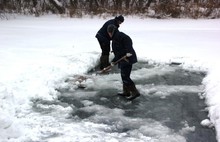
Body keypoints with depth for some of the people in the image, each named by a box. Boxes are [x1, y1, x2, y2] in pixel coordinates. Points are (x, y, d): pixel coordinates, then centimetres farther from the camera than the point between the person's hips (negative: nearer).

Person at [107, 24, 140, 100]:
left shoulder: (118, 35, -6)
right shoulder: (115, 38, 22)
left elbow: (128, 39, -20)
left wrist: (128, 51, -23)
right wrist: (114, 61, 12)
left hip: (127, 59, -10)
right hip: (123, 60, 10)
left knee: (125, 76, -9)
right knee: (124, 76, 17)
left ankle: (135, 92, -6)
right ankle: (126, 92, 27)